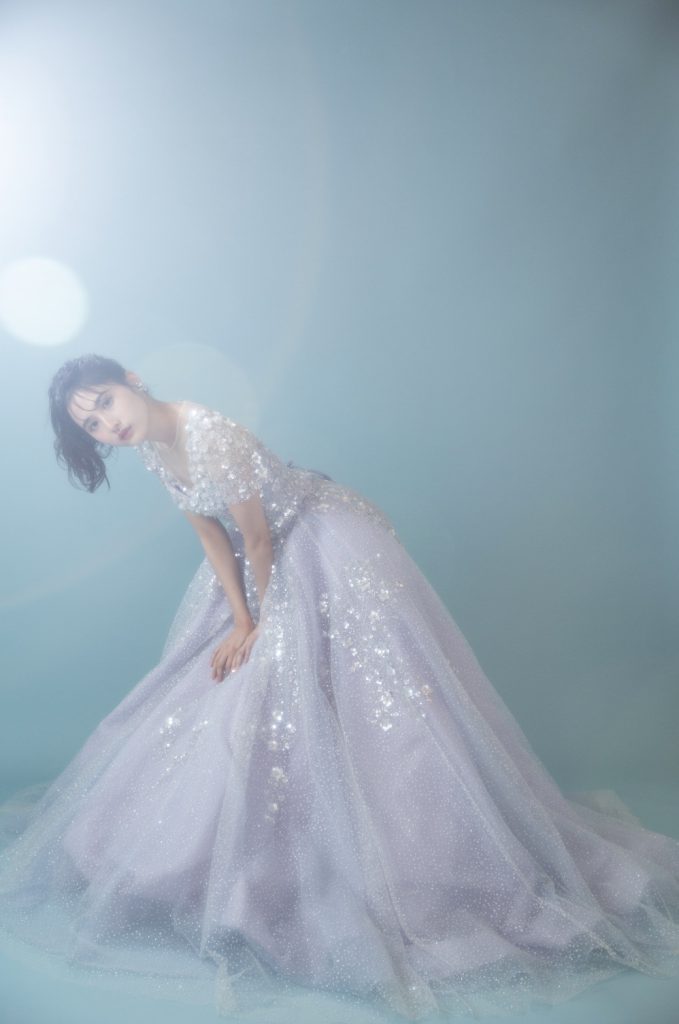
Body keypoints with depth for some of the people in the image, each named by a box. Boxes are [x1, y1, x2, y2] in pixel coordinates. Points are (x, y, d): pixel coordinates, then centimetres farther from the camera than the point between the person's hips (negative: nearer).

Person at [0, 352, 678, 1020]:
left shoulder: (211, 435, -29)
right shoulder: (153, 450, -2)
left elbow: (258, 540, -20)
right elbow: (211, 536, 0)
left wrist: (259, 622, -6)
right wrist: (241, 623, -6)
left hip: (328, 548, -9)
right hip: (269, 564, 9)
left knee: (375, 692, -7)